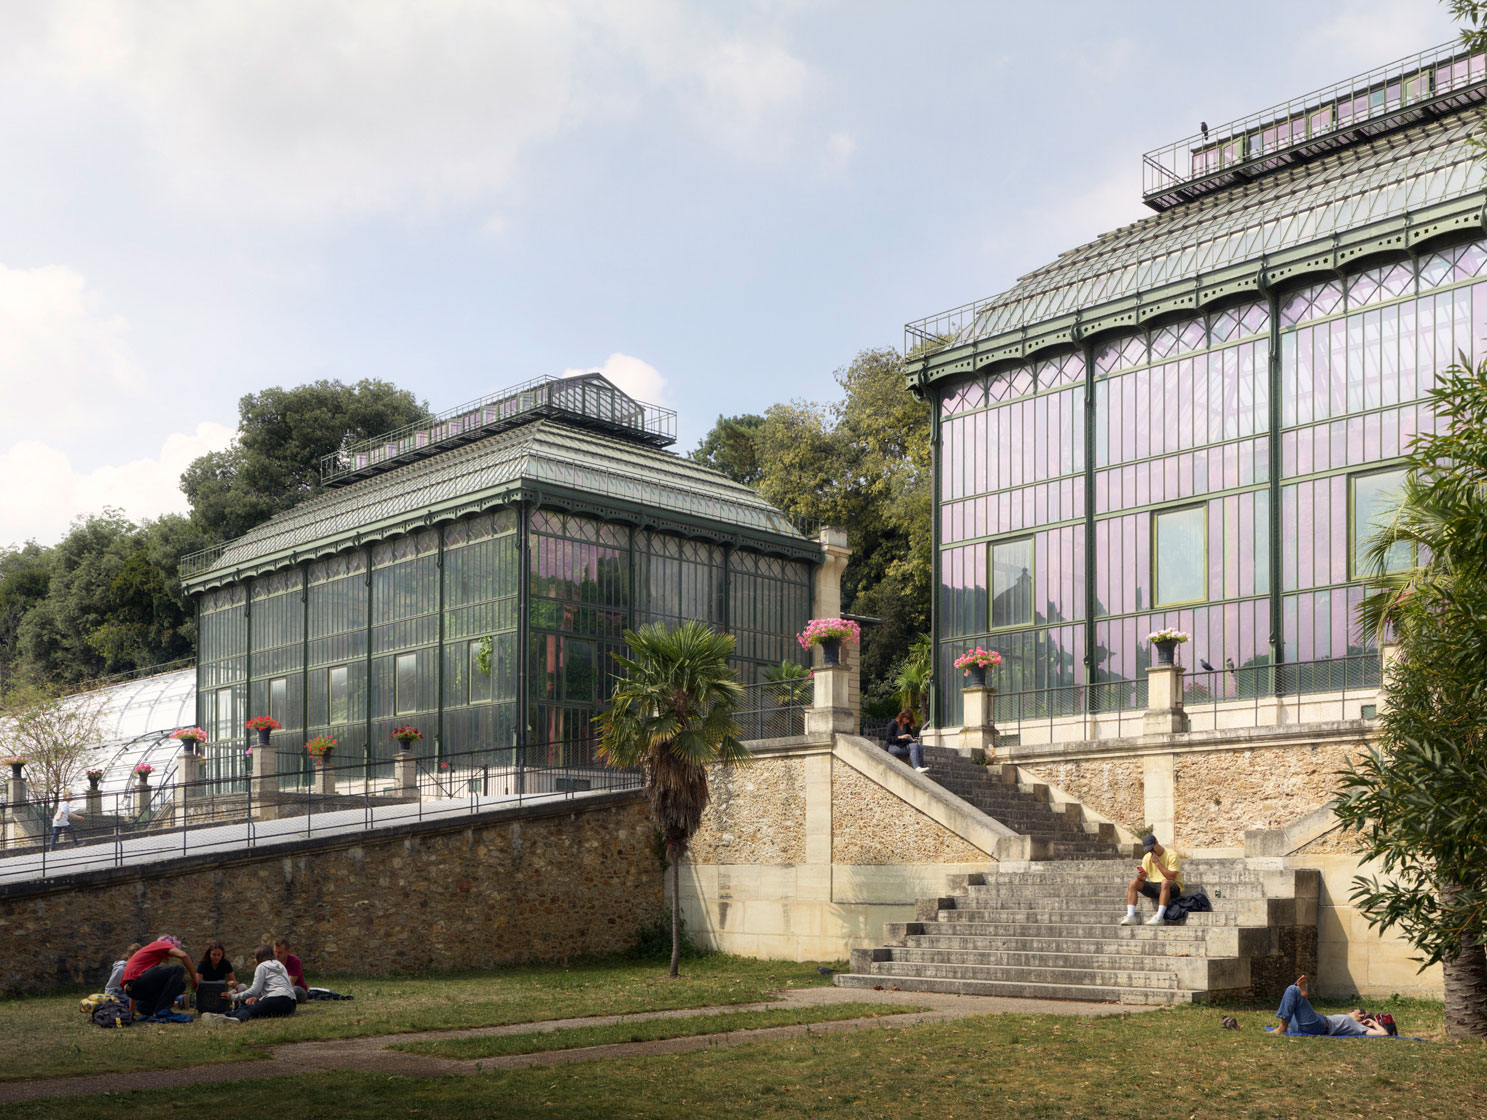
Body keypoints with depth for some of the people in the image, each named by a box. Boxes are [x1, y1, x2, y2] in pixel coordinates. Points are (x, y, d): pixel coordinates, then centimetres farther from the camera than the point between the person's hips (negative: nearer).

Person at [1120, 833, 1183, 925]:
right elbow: (1142, 878, 5)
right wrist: (1140, 877, -20)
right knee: (1133, 883, -15)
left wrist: (1157, 862, -20)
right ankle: (1130, 916, -27)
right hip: (1154, 887, 5)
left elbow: (1172, 877, -20)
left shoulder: (1171, 854, -10)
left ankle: (1159, 917, -45)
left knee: (1165, 882, -39)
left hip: (1171, 887, -5)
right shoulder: (1147, 857, 8)